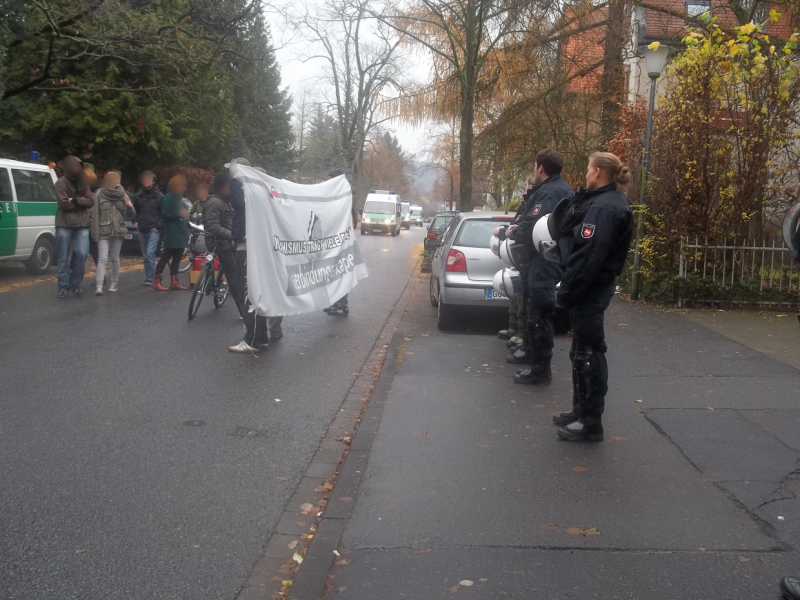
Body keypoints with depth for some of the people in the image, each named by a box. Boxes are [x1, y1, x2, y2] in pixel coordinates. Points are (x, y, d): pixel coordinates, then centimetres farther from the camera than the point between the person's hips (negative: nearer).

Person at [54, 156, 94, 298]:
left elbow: (91, 201, 1)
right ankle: (63, 287, 7)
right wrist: (81, 202, -3)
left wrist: (75, 200, -13)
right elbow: (64, 203, -13)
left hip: (82, 225, 4)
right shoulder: (61, 183, -3)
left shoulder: (82, 183, 13)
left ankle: (75, 284, 8)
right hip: (64, 225, -4)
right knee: (63, 258, 1)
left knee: (81, 254, -6)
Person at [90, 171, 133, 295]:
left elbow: (129, 213, 8)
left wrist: (130, 207, -16)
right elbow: (95, 215, -5)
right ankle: (99, 286, -16)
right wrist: (95, 233, -10)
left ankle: (114, 283, 20)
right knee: (103, 258, -11)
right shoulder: (99, 194, -3)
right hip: (103, 231, -3)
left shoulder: (123, 194, 6)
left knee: (115, 258, 10)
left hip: (118, 230, 3)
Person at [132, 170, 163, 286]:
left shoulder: (159, 196, -3)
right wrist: (135, 221, 7)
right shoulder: (138, 195, 7)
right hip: (142, 229, 5)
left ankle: (150, 278, -12)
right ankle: (149, 277, 16)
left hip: (154, 230, -5)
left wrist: (158, 226, -8)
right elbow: (134, 210, 21)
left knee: (150, 253, -16)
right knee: (145, 255, 8)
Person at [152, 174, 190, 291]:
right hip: (171, 234, -8)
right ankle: (156, 282, -2)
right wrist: (178, 214, -26)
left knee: (177, 258, 8)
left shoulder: (179, 198, 18)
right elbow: (164, 215, -16)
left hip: (181, 234, 8)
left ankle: (174, 282, 13)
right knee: (166, 257, -6)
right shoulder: (167, 198, -8)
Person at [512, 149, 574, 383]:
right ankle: (536, 353, 38)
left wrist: (513, 233, -9)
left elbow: (532, 225, -28)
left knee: (540, 312, -7)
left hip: (544, 260, -11)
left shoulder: (549, 192, -18)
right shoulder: (561, 189, 17)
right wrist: (517, 230, 7)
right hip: (552, 257, 11)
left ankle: (541, 368, -2)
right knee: (540, 310, 23)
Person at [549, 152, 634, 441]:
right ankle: (581, 410, 29)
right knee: (582, 352, 18)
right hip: (592, 288, 10)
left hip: (588, 290, -10)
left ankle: (591, 422, 5)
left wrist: (568, 292, -21)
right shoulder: (605, 203, 14)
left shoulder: (603, 207, -19)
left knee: (588, 353, -3)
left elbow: (588, 256, -25)